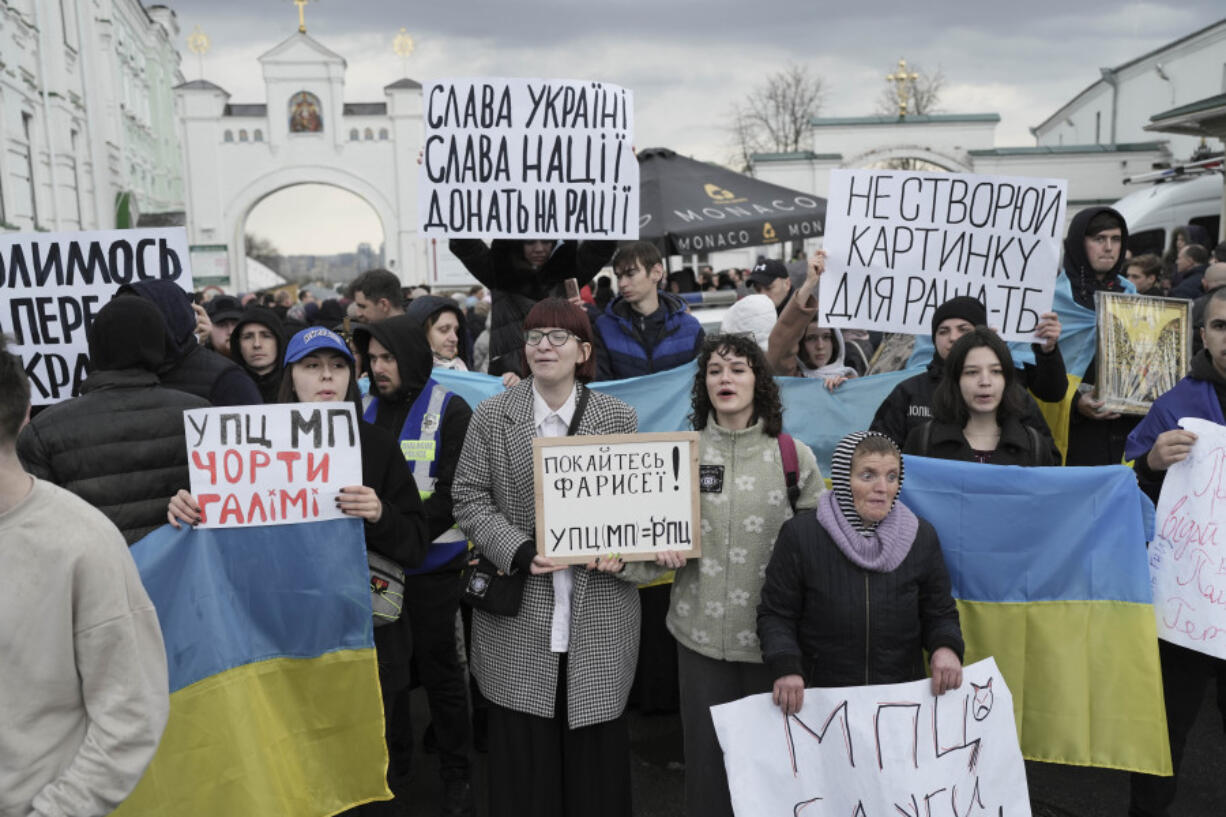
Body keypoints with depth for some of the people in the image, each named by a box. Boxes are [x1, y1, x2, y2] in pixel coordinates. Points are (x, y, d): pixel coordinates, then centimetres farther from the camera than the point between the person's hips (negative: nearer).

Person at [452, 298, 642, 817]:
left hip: (598, 615, 1)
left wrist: (622, 555, -14)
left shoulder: (618, 418, 2)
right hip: (520, 618, 0)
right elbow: (470, 500, 0)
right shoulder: (492, 416, 1)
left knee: (595, 744, 9)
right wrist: (522, 552, -14)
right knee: (522, 747, 8)